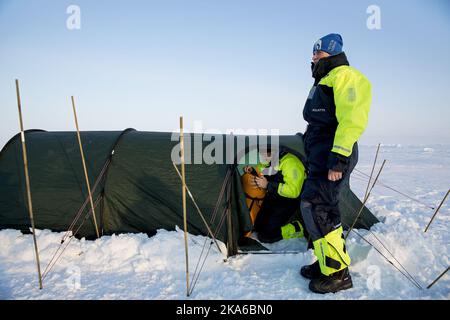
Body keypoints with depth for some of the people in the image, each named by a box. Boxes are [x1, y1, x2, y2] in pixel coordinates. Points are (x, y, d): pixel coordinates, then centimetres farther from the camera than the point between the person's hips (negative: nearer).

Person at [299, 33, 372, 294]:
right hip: (321, 156, 10)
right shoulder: (324, 81, 24)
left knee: (316, 209, -12)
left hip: (333, 157, -10)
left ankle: (337, 274, -1)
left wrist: (338, 159, -26)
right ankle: (326, 264, 25)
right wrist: (312, 151, 26)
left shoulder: (344, 76, -9)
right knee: (322, 208, 13)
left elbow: (352, 119, -20)